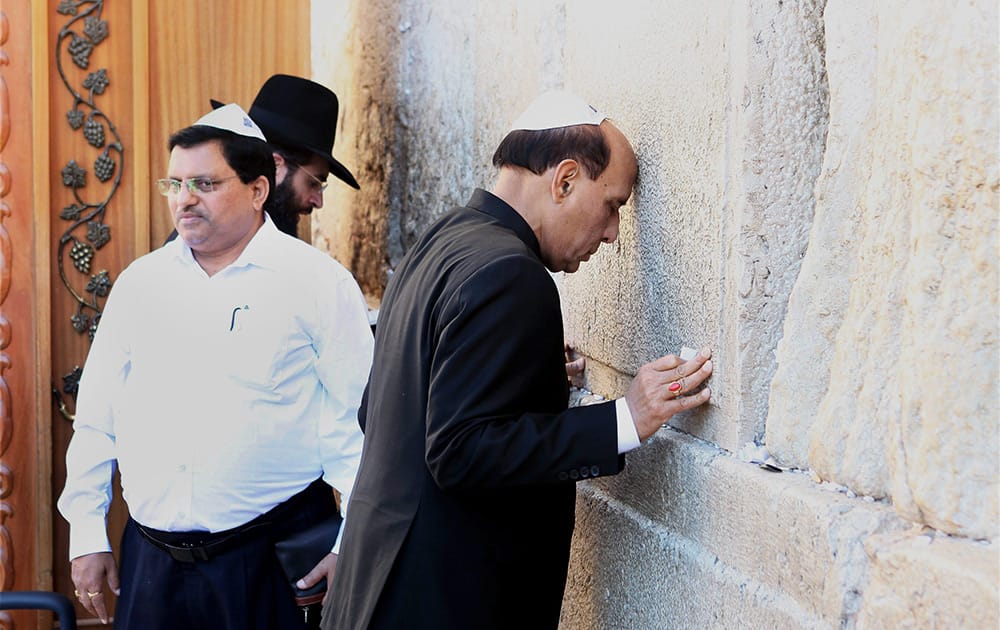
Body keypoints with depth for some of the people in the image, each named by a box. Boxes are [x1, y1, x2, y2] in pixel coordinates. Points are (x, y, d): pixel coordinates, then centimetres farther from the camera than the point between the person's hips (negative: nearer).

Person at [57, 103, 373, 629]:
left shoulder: (317, 282, -3)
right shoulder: (140, 282, 9)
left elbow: (356, 419, -6)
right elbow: (96, 417, 12)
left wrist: (353, 545, -10)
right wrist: (86, 534, 9)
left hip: (270, 560, -3)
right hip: (150, 559, 4)